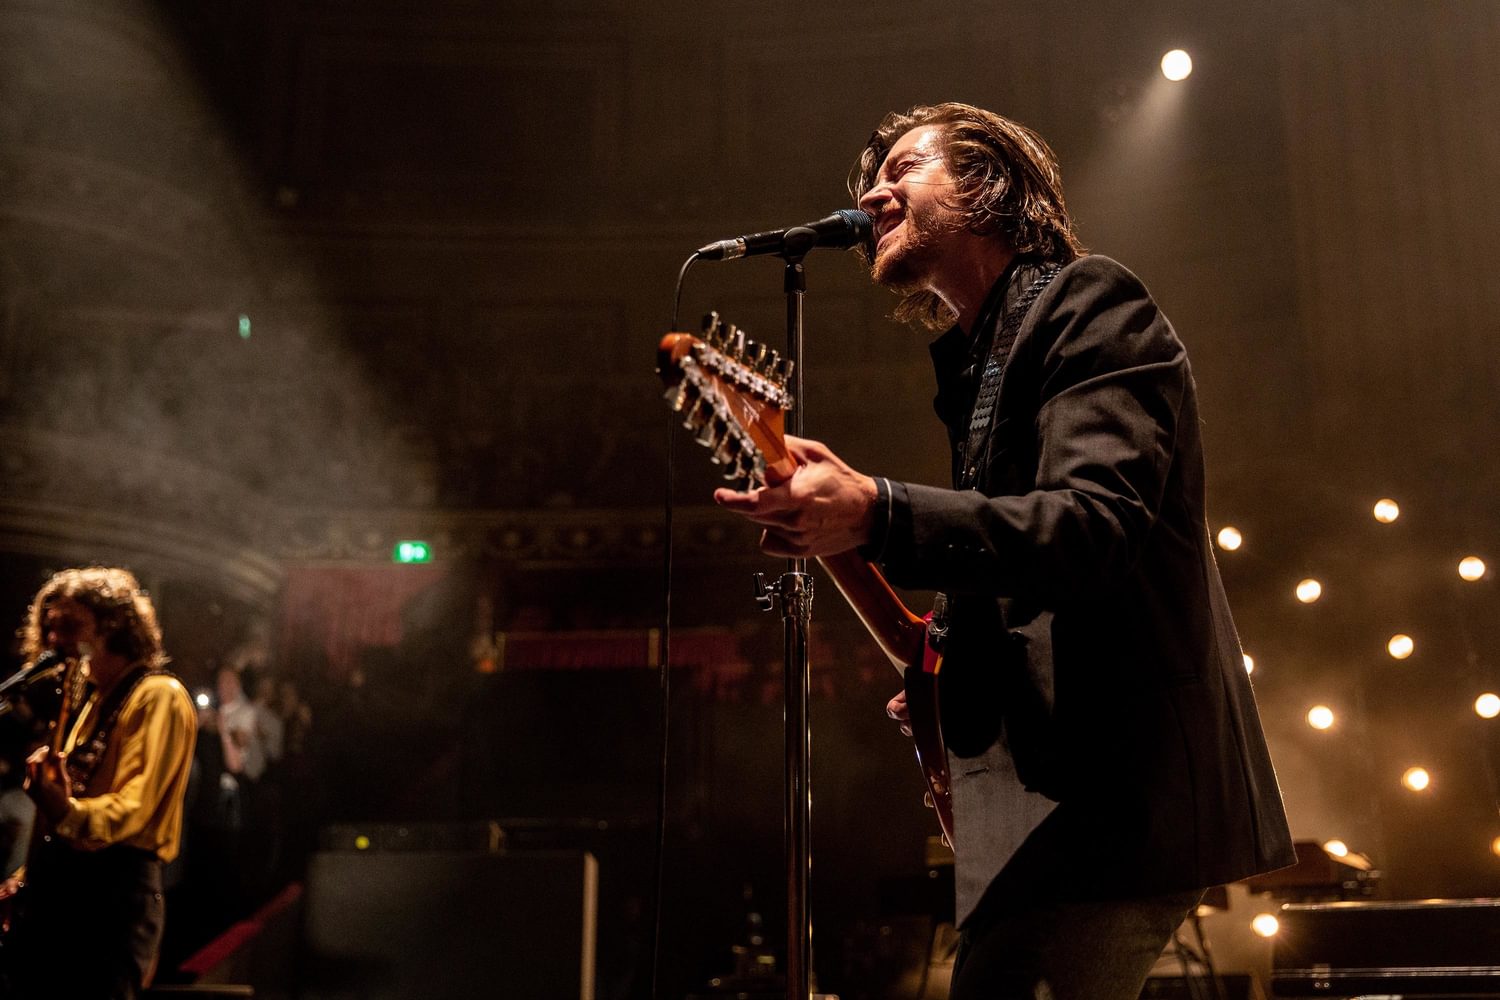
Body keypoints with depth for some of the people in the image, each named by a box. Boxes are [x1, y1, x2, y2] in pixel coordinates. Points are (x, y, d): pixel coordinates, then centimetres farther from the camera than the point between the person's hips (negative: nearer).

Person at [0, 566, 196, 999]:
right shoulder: (91, 698, 22)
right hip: (58, 884, 9)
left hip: (114, 888, -9)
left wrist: (69, 813, -37)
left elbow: (135, 805, -19)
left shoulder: (159, 696, -7)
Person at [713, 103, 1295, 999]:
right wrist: (952, 681, 12)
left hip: (1112, 792, -10)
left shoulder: (1087, 305, -6)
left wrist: (875, 516, -37)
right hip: (1061, 793, 10)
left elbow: (1098, 524, -23)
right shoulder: (984, 359, 21)